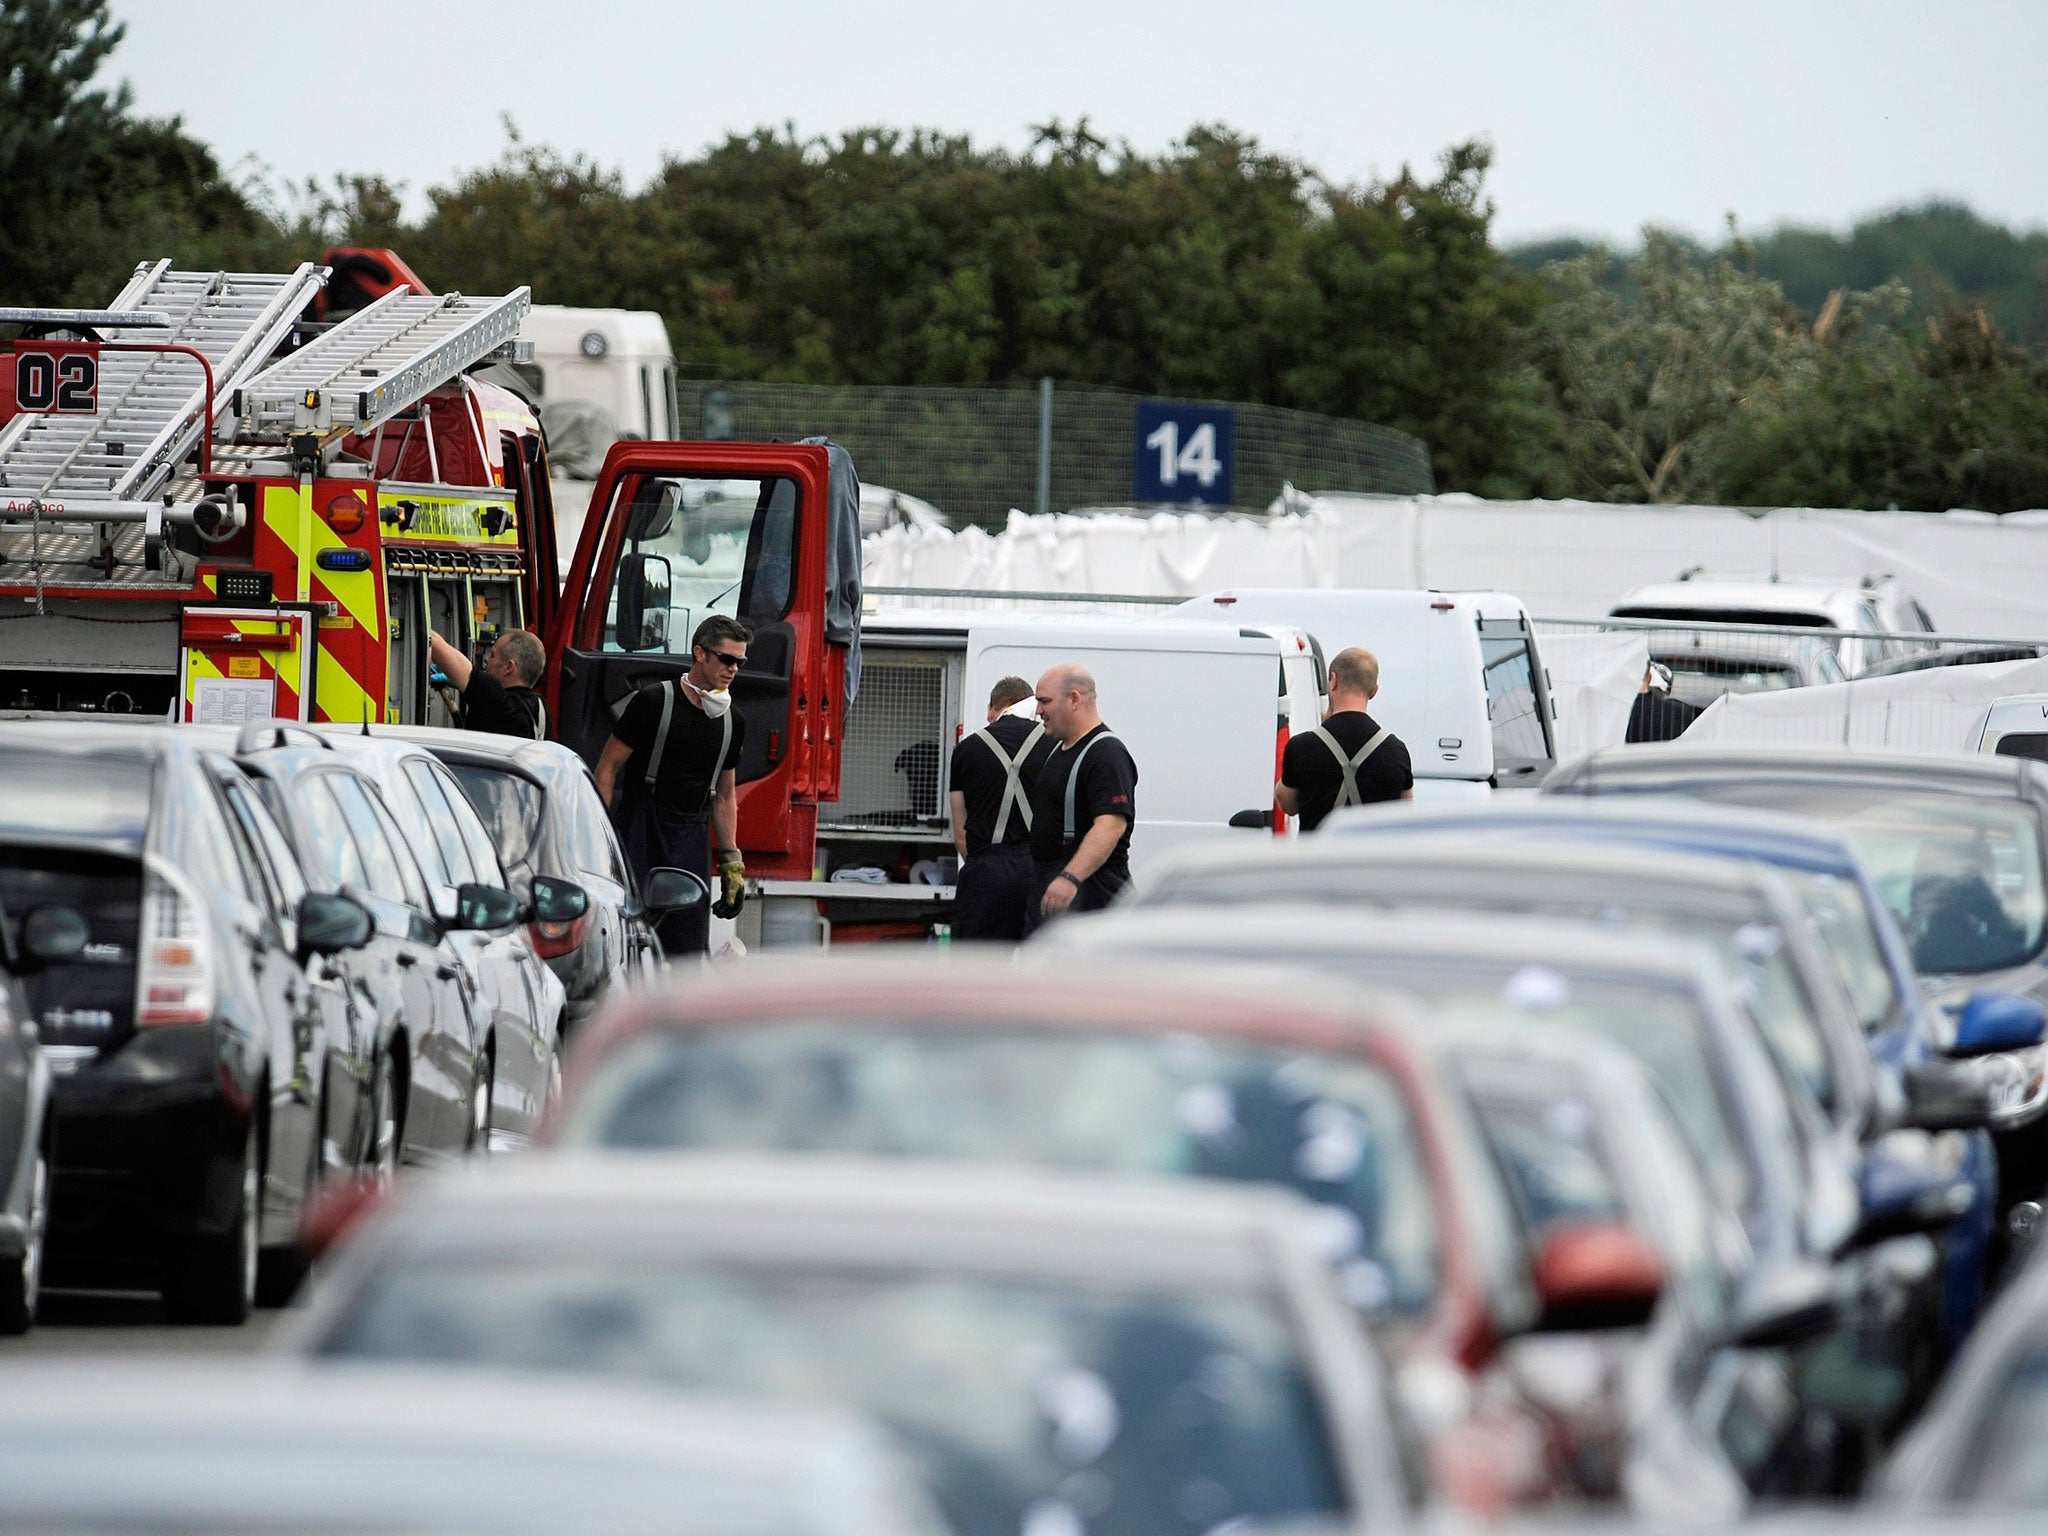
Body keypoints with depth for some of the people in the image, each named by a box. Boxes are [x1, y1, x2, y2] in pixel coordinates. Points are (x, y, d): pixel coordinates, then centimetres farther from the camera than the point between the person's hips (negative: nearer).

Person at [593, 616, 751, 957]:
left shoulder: (732, 722, 11)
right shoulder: (654, 702, -6)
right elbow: (607, 766, -4)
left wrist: (731, 862, 16)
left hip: (692, 841, 5)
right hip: (640, 838, -5)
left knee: (689, 951, -1)